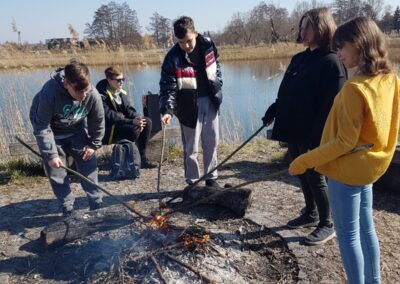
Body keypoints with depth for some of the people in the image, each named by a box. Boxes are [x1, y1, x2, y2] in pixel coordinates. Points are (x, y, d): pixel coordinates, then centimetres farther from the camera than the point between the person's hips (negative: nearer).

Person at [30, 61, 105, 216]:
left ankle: (97, 205, 14)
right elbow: (42, 127, -29)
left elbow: (98, 121, -10)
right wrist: (50, 154, -31)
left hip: (77, 130, 2)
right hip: (52, 133, -2)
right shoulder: (49, 92, -36)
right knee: (56, 172, -1)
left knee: (89, 165, 1)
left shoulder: (92, 94, -28)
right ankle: (68, 210, 13)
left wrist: (93, 144, -6)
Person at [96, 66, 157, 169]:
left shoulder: (122, 92, 8)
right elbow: (109, 116, -24)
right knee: (134, 129, -30)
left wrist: (138, 118, -18)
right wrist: (132, 121, -30)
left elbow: (128, 109, 5)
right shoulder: (103, 95, -17)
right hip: (107, 131, -8)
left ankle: (142, 158, -5)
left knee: (147, 122, -6)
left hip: (121, 123, 8)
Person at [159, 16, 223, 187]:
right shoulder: (173, 58, -17)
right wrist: (167, 110, -32)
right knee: (191, 147, 3)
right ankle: (192, 182, 19)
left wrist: (217, 88, 10)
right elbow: (167, 87, -19)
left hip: (210, 100, 4)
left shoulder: (207, 45, -4)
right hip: (189, 105, -4)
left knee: (211, 142, 12)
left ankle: (211, 178, 29)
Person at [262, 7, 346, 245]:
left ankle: (327, 225, 22)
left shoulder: (332, 63, -14)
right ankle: (311, 213, 37)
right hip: (293, 130, 8)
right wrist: (272, 112, 10)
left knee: (316, 177, 4)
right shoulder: (299, 58, 10)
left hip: (313, 136, -7)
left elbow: (331, 105, -19)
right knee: (303, 174, 18)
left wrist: (317, 137, -21)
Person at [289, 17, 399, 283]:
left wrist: (305, 161, -17)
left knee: (347, 235, 6)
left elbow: (344, 142, -23)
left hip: (347, 169, -9)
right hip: (370, 165, 9)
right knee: (366, 229, 21)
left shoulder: (354, 88, -24)